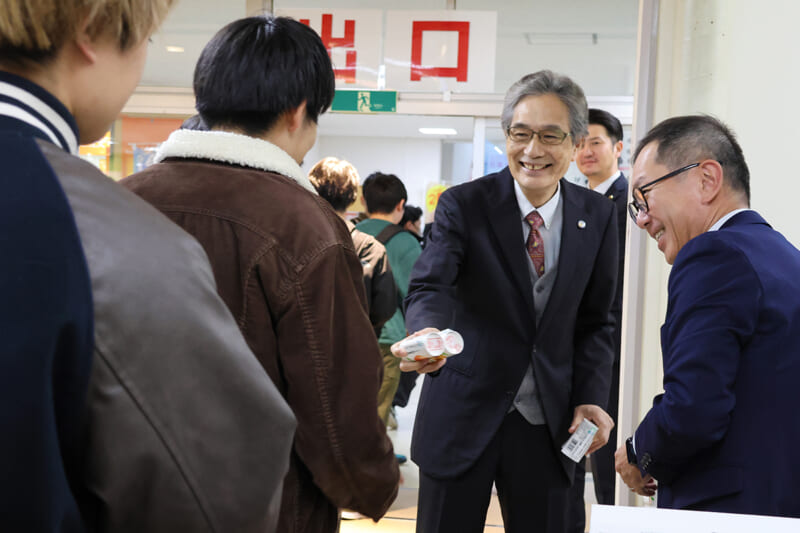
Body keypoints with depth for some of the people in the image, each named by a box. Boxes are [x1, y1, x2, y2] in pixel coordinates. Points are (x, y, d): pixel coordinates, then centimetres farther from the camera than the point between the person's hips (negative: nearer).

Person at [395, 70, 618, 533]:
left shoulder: (598, 216, 1)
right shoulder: (463, 205, -9)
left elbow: (595, 321, 8)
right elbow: (430, 287, -21)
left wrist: (590, 398, -5)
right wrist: (430, 333, -44)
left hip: (549, 424, 2)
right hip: (464, 416, -2)